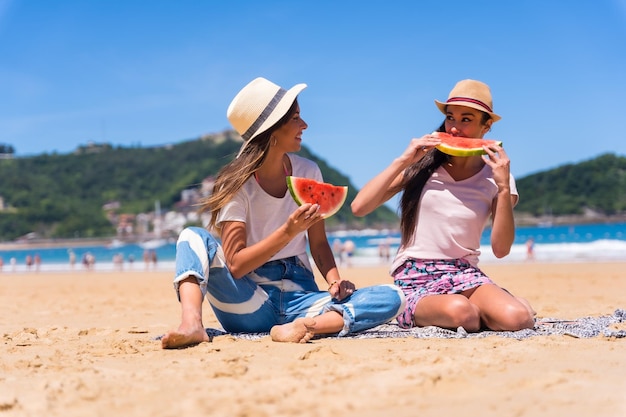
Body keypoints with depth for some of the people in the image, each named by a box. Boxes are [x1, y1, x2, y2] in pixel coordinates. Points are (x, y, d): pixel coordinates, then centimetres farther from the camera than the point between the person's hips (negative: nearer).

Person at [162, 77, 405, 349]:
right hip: (250, 304, -3)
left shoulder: (308, 173, 2)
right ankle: (192, 323, -44)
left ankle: (302, 327, -40)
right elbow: (235, 265, -16)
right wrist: (288, 232, -27)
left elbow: (318, 243, 10)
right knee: (194, 237, -23)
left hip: (299, 296, 3)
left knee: (393, 298, -20)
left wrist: (334, 281, -10)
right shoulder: (238, 183, -9)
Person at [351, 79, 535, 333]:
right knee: (459, 311, -36)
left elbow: (501, 250, -4)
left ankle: (477, 312, 4)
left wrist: (504, 188, -13)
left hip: (465, 275, 2)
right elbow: (359, 207, -6)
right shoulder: (423, 164, 2)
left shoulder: (494, 176, 5)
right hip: (415, 281, -2)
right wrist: (402, 161, -11)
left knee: (518, 319, -30)